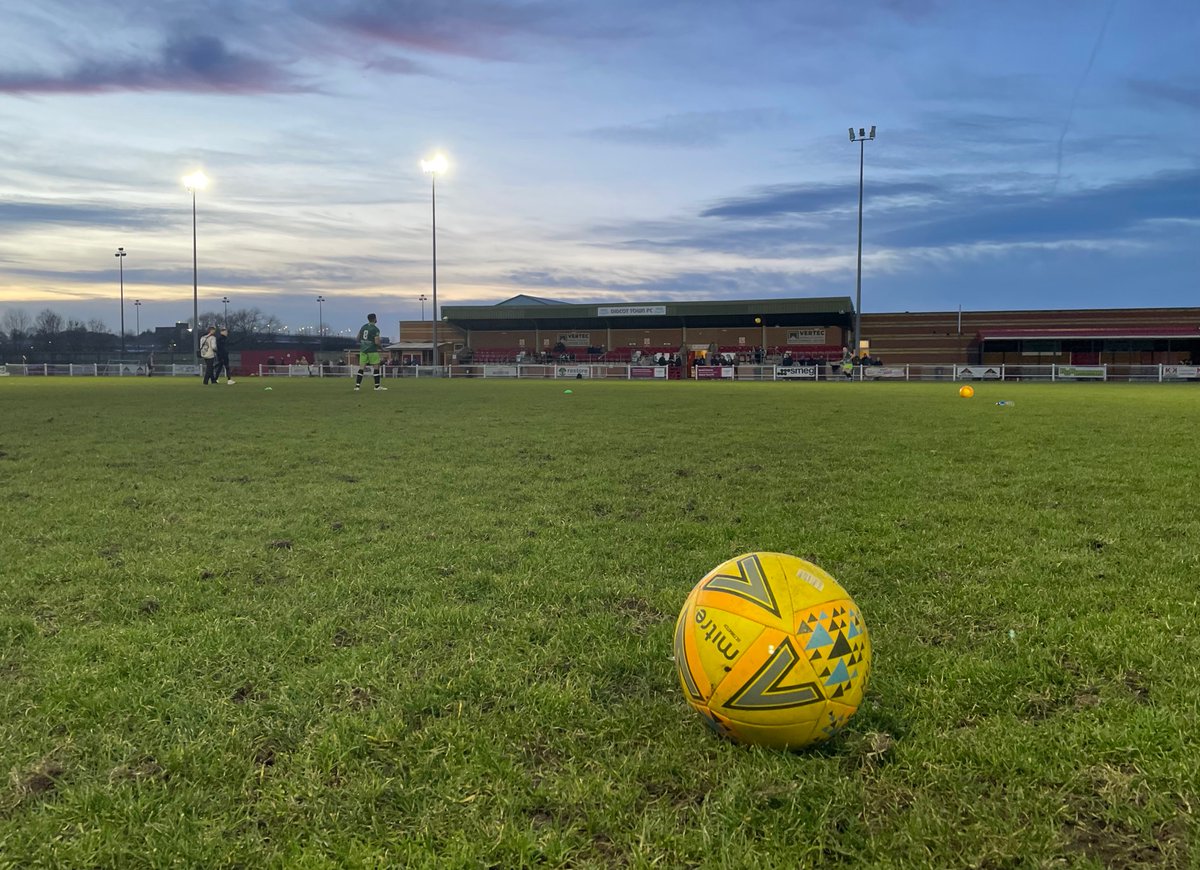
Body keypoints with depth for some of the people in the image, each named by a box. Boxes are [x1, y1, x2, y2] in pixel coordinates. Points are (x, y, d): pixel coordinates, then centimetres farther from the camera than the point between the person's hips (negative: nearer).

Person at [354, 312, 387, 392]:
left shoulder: (363, 327, 9)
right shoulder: (375, 329, -12)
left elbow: (358, 338, 15)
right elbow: (377, 342, -17)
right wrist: (381, 347, 1)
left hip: (363, 350, 6)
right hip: (372, 350, -6)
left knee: (361, 367, 4)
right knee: (376, 367, 4)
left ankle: (357, 386, -2)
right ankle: (377, 386, 7)